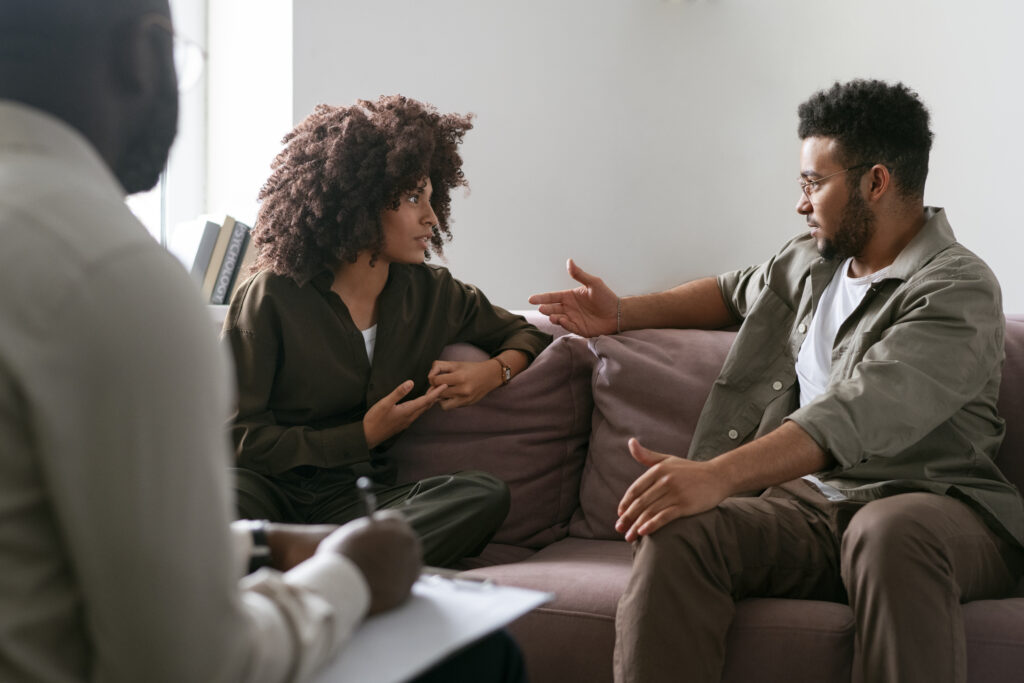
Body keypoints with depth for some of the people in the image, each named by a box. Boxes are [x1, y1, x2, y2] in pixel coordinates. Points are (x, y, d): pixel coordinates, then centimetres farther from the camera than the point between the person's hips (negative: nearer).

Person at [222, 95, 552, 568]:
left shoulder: (432, 294, 10)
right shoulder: (271, 297, -4)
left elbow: (527, 334, 25)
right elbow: (238, 436, -5)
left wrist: (494, 372, 1)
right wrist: (362, 436, -7)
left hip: (356, 494, 4)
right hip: (271, 487, -3)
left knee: (485, 494, -28)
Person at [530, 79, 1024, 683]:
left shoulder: (959, 292, -9)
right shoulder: (813, 258, 19)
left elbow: (854, 418, -24)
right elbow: (738, 292, 43)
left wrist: (717, 476, -36)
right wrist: (623, 312, 30)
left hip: (929, 504, -5)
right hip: (806, 502, 6)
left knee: (891, 534, -43)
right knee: (678, 532, -27)